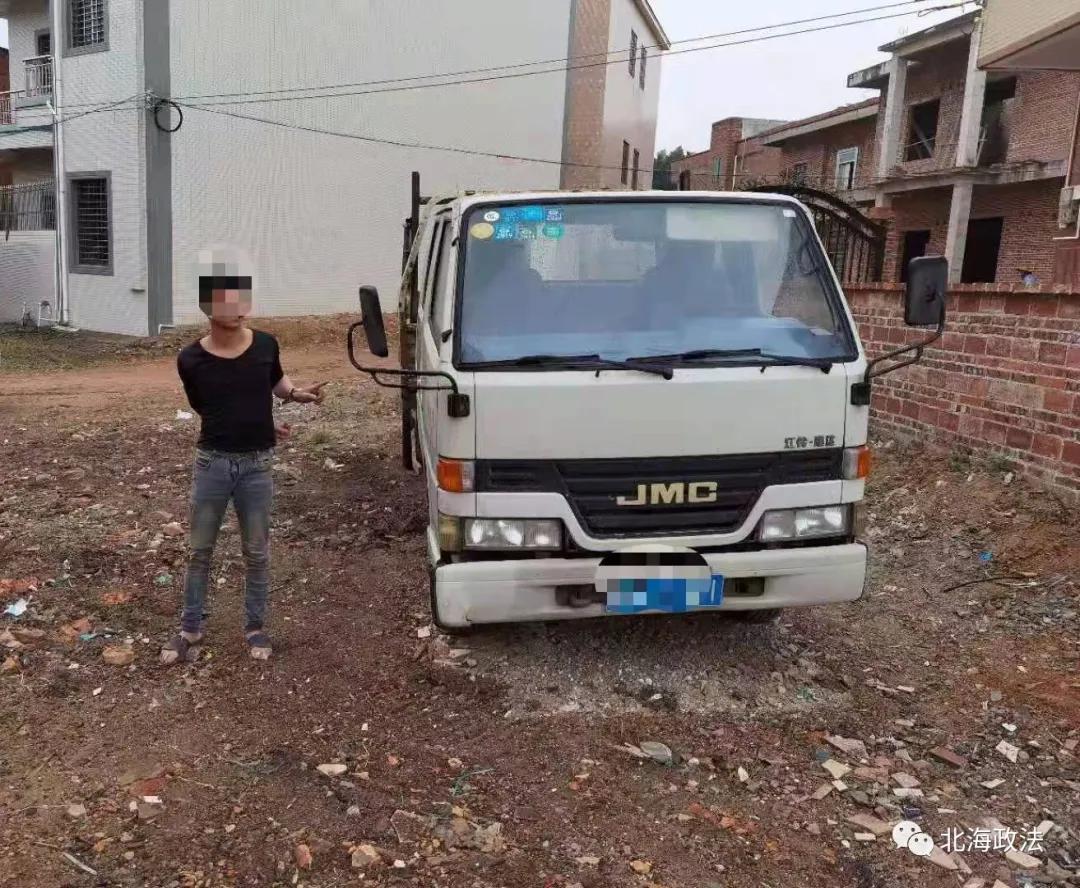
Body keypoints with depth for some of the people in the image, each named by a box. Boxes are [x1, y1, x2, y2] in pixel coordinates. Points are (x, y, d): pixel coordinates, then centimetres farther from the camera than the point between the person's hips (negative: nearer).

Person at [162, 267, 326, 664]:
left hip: (257, 464, 1)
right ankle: (190, 628, 28)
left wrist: (297, 393, -2)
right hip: (213, 462, -1)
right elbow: (204, 408, 5)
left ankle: (256, 627, 27)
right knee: (200, 550, 12)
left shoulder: (265, 345, -4)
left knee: (256, 553, 11)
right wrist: (262, 422, 3)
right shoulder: (191, 360, -9)